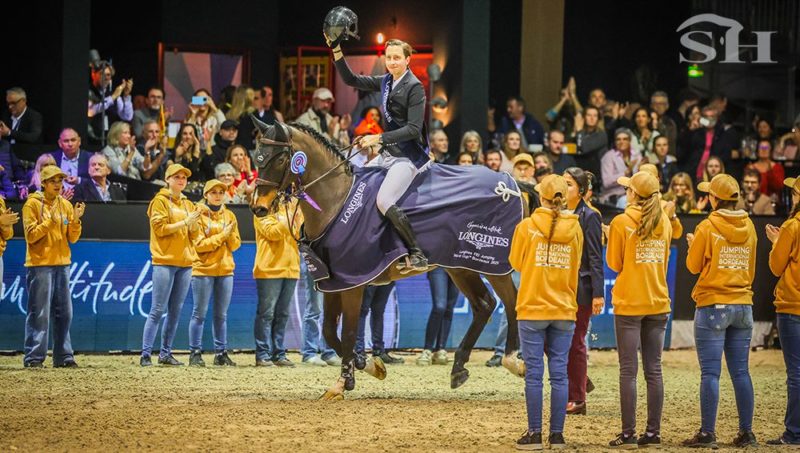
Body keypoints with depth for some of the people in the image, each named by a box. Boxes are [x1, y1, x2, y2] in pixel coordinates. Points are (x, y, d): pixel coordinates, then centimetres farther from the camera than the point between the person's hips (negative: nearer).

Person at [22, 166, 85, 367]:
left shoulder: (66, 205, 12)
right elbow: (31, 235, -11)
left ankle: (63, 356, 11)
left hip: (62, 264, 6)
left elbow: (72, 238, 10)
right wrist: (50, 221, -20)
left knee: (64, 313, 6)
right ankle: (34, 357, -5)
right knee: (39, 313, -8)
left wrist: (75, 220, -7)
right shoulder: (33, 204, -3)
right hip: (40, 265, -6)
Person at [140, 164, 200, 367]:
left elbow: (193, 236, 15)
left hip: (185, 262, 6)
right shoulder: (160, 201, 0)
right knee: (158, 310, -10)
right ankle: (146, 354, -10)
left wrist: (194, 223, -5)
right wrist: (184, 222, -14)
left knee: (176, 310, 5)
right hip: (165, 262, -6)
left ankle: (166, 353, 9)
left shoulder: (188, 204, 17)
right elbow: (160, 229, -10)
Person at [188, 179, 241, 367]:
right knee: (199, 313, -3)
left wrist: (231, 235, -12)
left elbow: (235, 245, 8)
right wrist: (222, 236, -15)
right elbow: (199, 244, -10)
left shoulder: (229, 216, 12)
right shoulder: (199, 215, -2)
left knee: (222, 314, 7)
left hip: (225, 269, 5)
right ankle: (195, 353, -1)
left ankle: (221, 352, 11)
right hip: (203, 269, -5)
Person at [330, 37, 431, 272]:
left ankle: (417, 256, -19)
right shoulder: (386, 82, 9)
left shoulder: (414, 88, -15)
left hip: (408, 156, -9)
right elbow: (351, 79, 12)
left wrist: (378, 138, -24)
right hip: (388, 154, 9)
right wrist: (336, 50, 0)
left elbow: (414, 129, -20)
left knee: (383, 201, -23)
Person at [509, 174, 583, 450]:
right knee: (559, 373, 5)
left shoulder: (527, 226, -7)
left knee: (534, 373, 1)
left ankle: (534, 434, 1)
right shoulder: (574, 230, 1)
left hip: (532, 308, -2)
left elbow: (515, 263, 7)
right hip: (564, 311, 2)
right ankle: (557, 434, 6)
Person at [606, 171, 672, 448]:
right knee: (653, 370, 8)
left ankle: (628, 434, -3)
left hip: (629, 303, -4)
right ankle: (653, 432, 7)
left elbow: (614, 264, -3)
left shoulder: (621, 223, -9)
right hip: (658, 303, 4)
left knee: (628, 371, -2)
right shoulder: (664, 223, 5)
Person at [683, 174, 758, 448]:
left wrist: (692, 245, 18)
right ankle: (746, 433, 7)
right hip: (743, 305, 5)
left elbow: (693, 266, 0)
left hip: (712, 305, -5)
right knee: (740, 372, 8)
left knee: (710, 372, -4)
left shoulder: (707, 228, -9)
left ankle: (707, 433, -6)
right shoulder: (748, 227, 6)